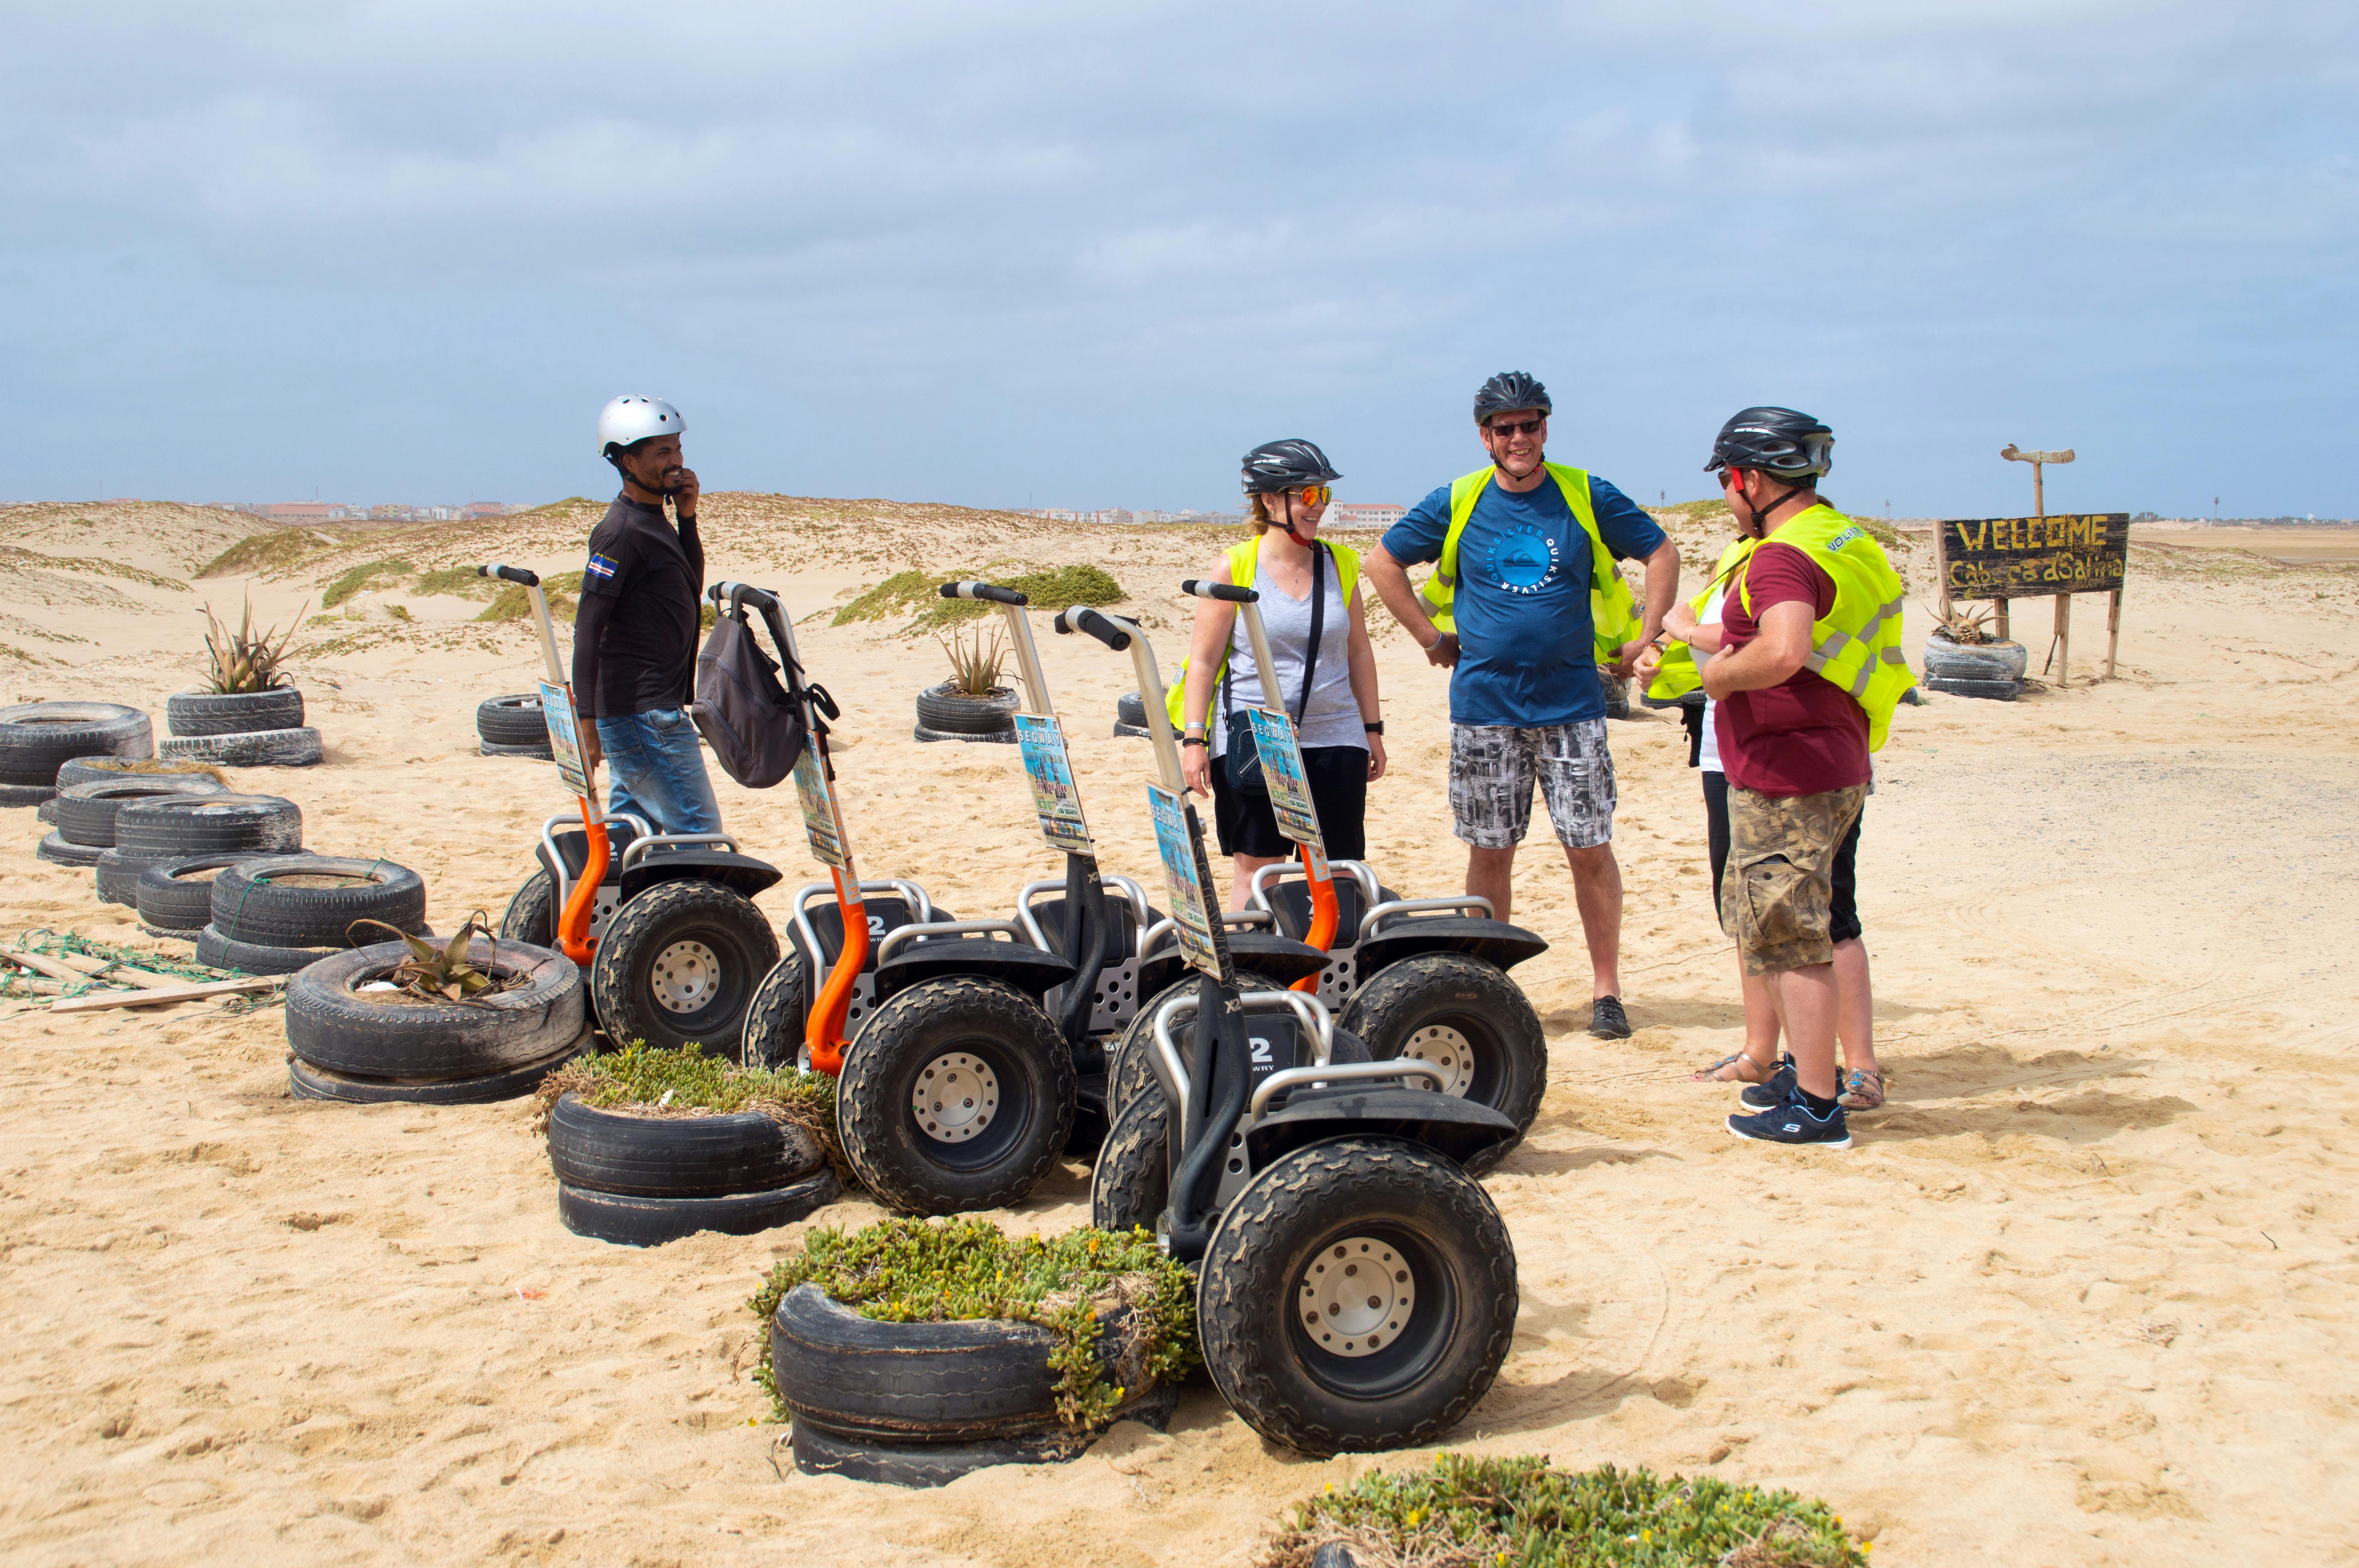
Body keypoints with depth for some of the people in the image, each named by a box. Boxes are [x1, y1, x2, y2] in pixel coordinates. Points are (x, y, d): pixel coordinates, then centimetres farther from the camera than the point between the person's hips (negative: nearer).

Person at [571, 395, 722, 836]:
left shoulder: (656, 521, 12)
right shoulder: (622, 531, -16)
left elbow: (692, 586, 17)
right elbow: (588, 628, -20)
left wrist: (687, 518, 4)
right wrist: (586, 721, -24)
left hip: (654, 708, 10)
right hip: (645, 713, -10)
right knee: (698, 832, -7)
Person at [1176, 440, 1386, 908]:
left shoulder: (1340, 563, 8)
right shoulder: (1235, 566, -2)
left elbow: (1358, 651, 16)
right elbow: (1203, 661, -2)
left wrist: (1373, 728, 14)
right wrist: (1193, 739, -8)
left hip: (1334, 741, 3)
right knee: (1255, 869, 1)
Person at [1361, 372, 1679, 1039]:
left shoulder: (1587, 497, 2)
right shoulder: (1457, 504, 3)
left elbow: (1662, 553, 11)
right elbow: (1383, 562, 13)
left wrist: (1641, 637, 4)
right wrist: (1430, 636, 7)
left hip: (1572, 704, 0)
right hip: (1484, 705, 1)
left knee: (1591, 849, -1)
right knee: (1490, 853, 5)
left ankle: (1606, 989, 9)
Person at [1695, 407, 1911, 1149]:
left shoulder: (1782, 557, -19)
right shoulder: (1847, 540, 14)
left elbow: (1784, 651, -37)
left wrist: (1721, 674, -18)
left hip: (1787, 778, -10)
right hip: (1833, 767, 10)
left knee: (1789, 937, -3)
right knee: (1759, 922, 21)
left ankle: (1817, 1108, 2)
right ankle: (1804, 1067, 31)